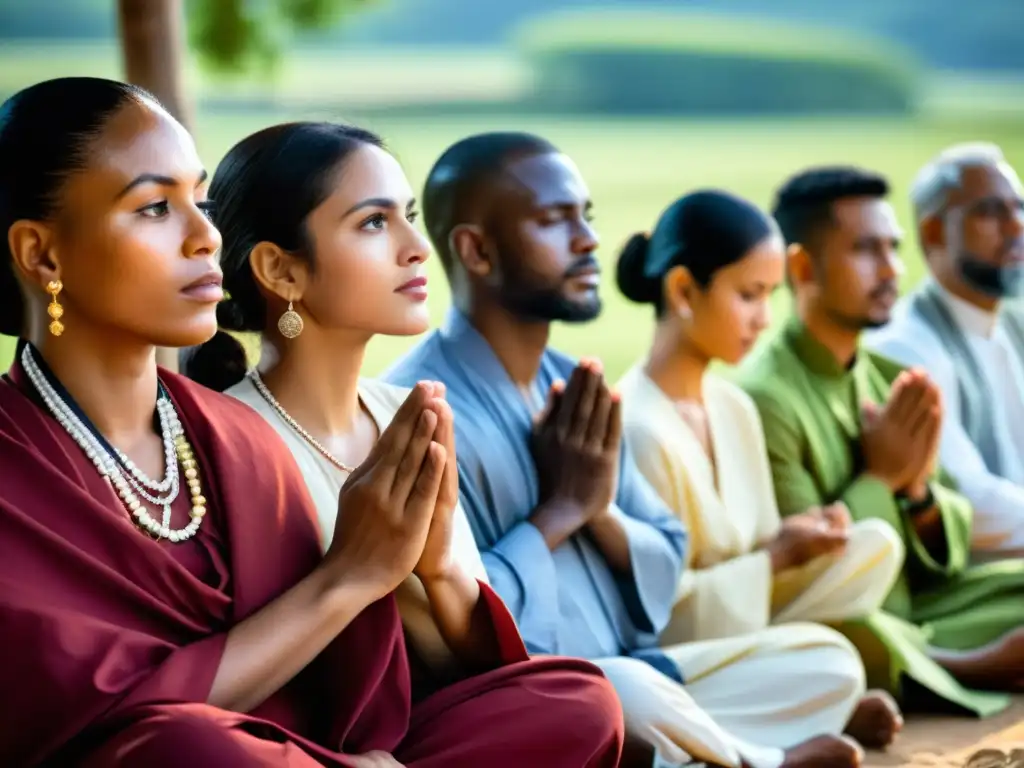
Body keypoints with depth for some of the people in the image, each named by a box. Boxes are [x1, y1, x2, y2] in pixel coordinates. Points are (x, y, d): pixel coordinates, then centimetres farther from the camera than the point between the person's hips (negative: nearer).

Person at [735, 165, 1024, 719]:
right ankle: (968, 671, -18)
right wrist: (880, 478, -12)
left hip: (916, 613, 8)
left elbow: (947, 551, 13)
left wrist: (917, 490, -8)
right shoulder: (763, 396, -14)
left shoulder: (891, 379, 10)